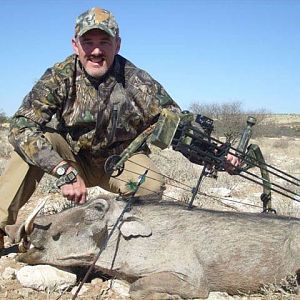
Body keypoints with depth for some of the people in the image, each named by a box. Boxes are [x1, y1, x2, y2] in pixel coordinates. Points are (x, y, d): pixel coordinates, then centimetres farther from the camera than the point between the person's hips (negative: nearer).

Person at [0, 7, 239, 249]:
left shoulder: (138, 83, -21)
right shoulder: (59, 77, -20)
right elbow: (21, 127, -29)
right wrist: (65, 171, -42)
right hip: (72, 156, 1)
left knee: (151, 186, -31)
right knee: (31, 139, -26)